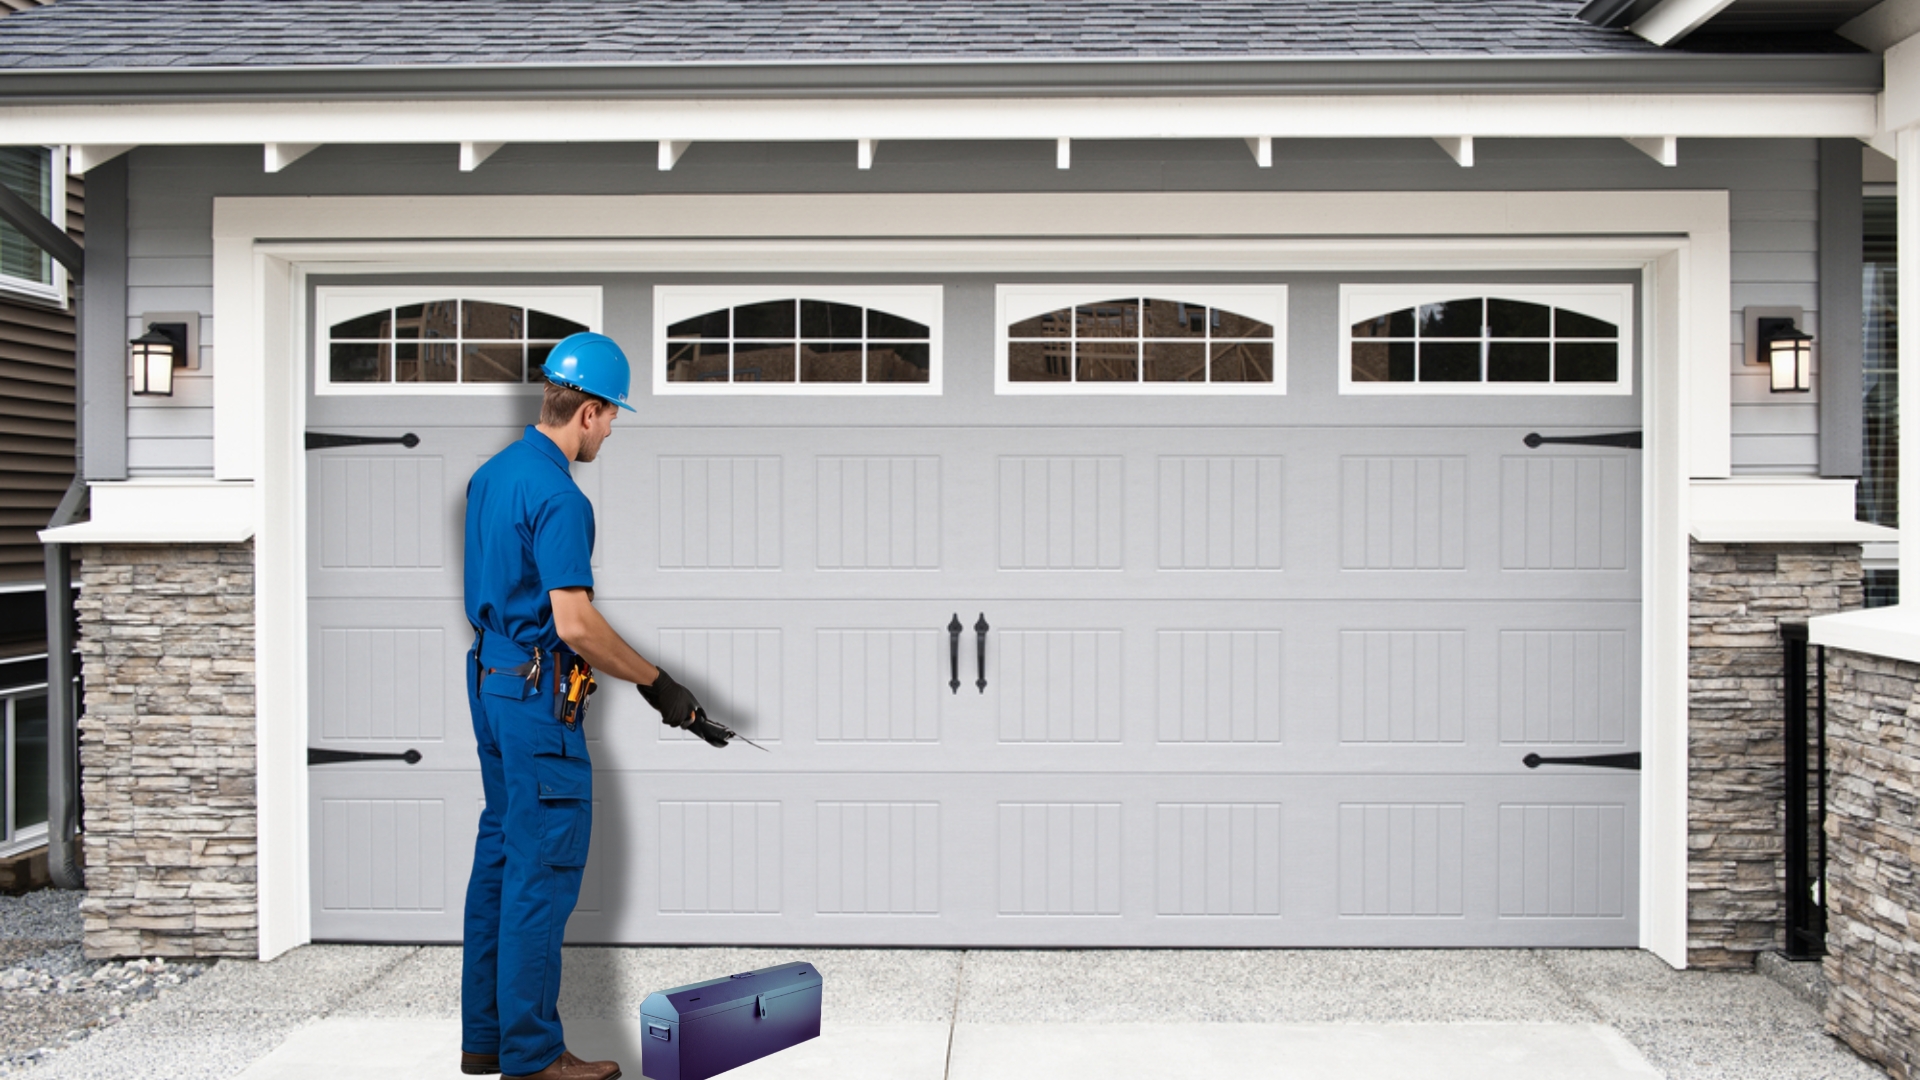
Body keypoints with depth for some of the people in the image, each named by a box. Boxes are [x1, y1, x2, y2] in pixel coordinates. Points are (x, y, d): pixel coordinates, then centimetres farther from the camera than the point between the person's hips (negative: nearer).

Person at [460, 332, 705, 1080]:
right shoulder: (558, 496, -20)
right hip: (537, 690, -10)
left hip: (488, 675, 10)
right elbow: (575, 623, -24)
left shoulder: (491, 473, 11)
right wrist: (656, 684, -16)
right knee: (544, 869, -3)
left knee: (500, 852, 15)